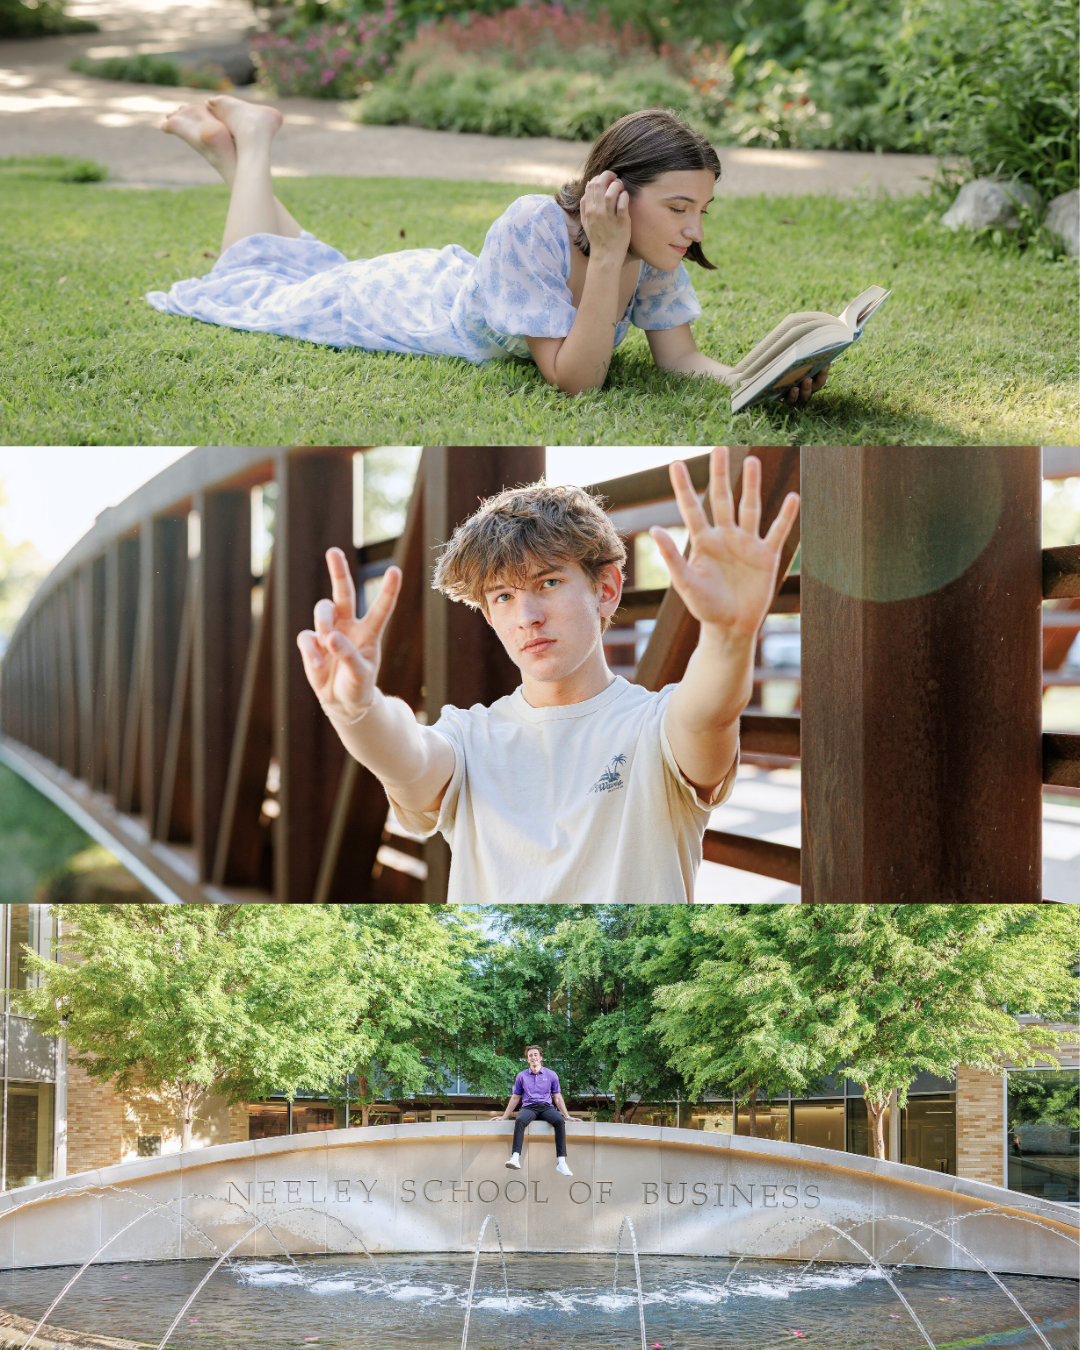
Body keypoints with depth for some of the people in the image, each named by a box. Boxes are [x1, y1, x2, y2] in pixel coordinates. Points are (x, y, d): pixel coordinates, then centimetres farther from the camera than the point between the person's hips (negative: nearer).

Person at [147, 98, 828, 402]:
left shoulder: (653, 251, -26)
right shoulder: (534, 228, -44)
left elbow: (683, 361, -23)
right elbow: (574, 380, -44)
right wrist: (606, 256, -50)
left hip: (458, 281, 5)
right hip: (406, 298, -5)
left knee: (316, 268, 34)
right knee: (251, 283, 23)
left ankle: (233, 147, 44)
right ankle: (249, 139, 36)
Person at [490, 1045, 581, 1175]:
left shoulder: (551, 1075, 14)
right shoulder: (522, 1076, 15)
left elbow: (557, 1098, 18)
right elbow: (515, 1098, 22)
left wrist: (567, 1116, 11)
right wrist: (504, 1117, 19)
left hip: (546, 1106, 0)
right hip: (528, 1107, 0)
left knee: (559, 1121, -34)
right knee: (520, 1120, -37)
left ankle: (561, 1162, -39)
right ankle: (515, 1158, -51)